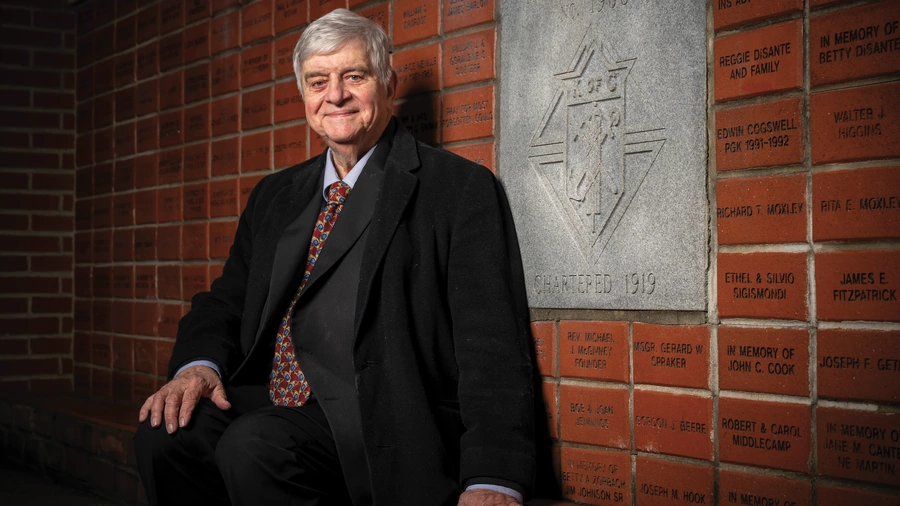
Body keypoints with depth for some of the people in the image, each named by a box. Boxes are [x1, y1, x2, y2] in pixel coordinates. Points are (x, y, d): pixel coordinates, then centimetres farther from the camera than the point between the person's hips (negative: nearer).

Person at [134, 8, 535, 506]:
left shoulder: (460, 187, -2)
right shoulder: (275, 195, 20)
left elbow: (491, 342, -10)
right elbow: (226, 301, 21)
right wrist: (197, 365, -4)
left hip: (380, 419, -5)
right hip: (272, 404, 6)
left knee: (253, 446, -30)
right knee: (164, 434, -21)